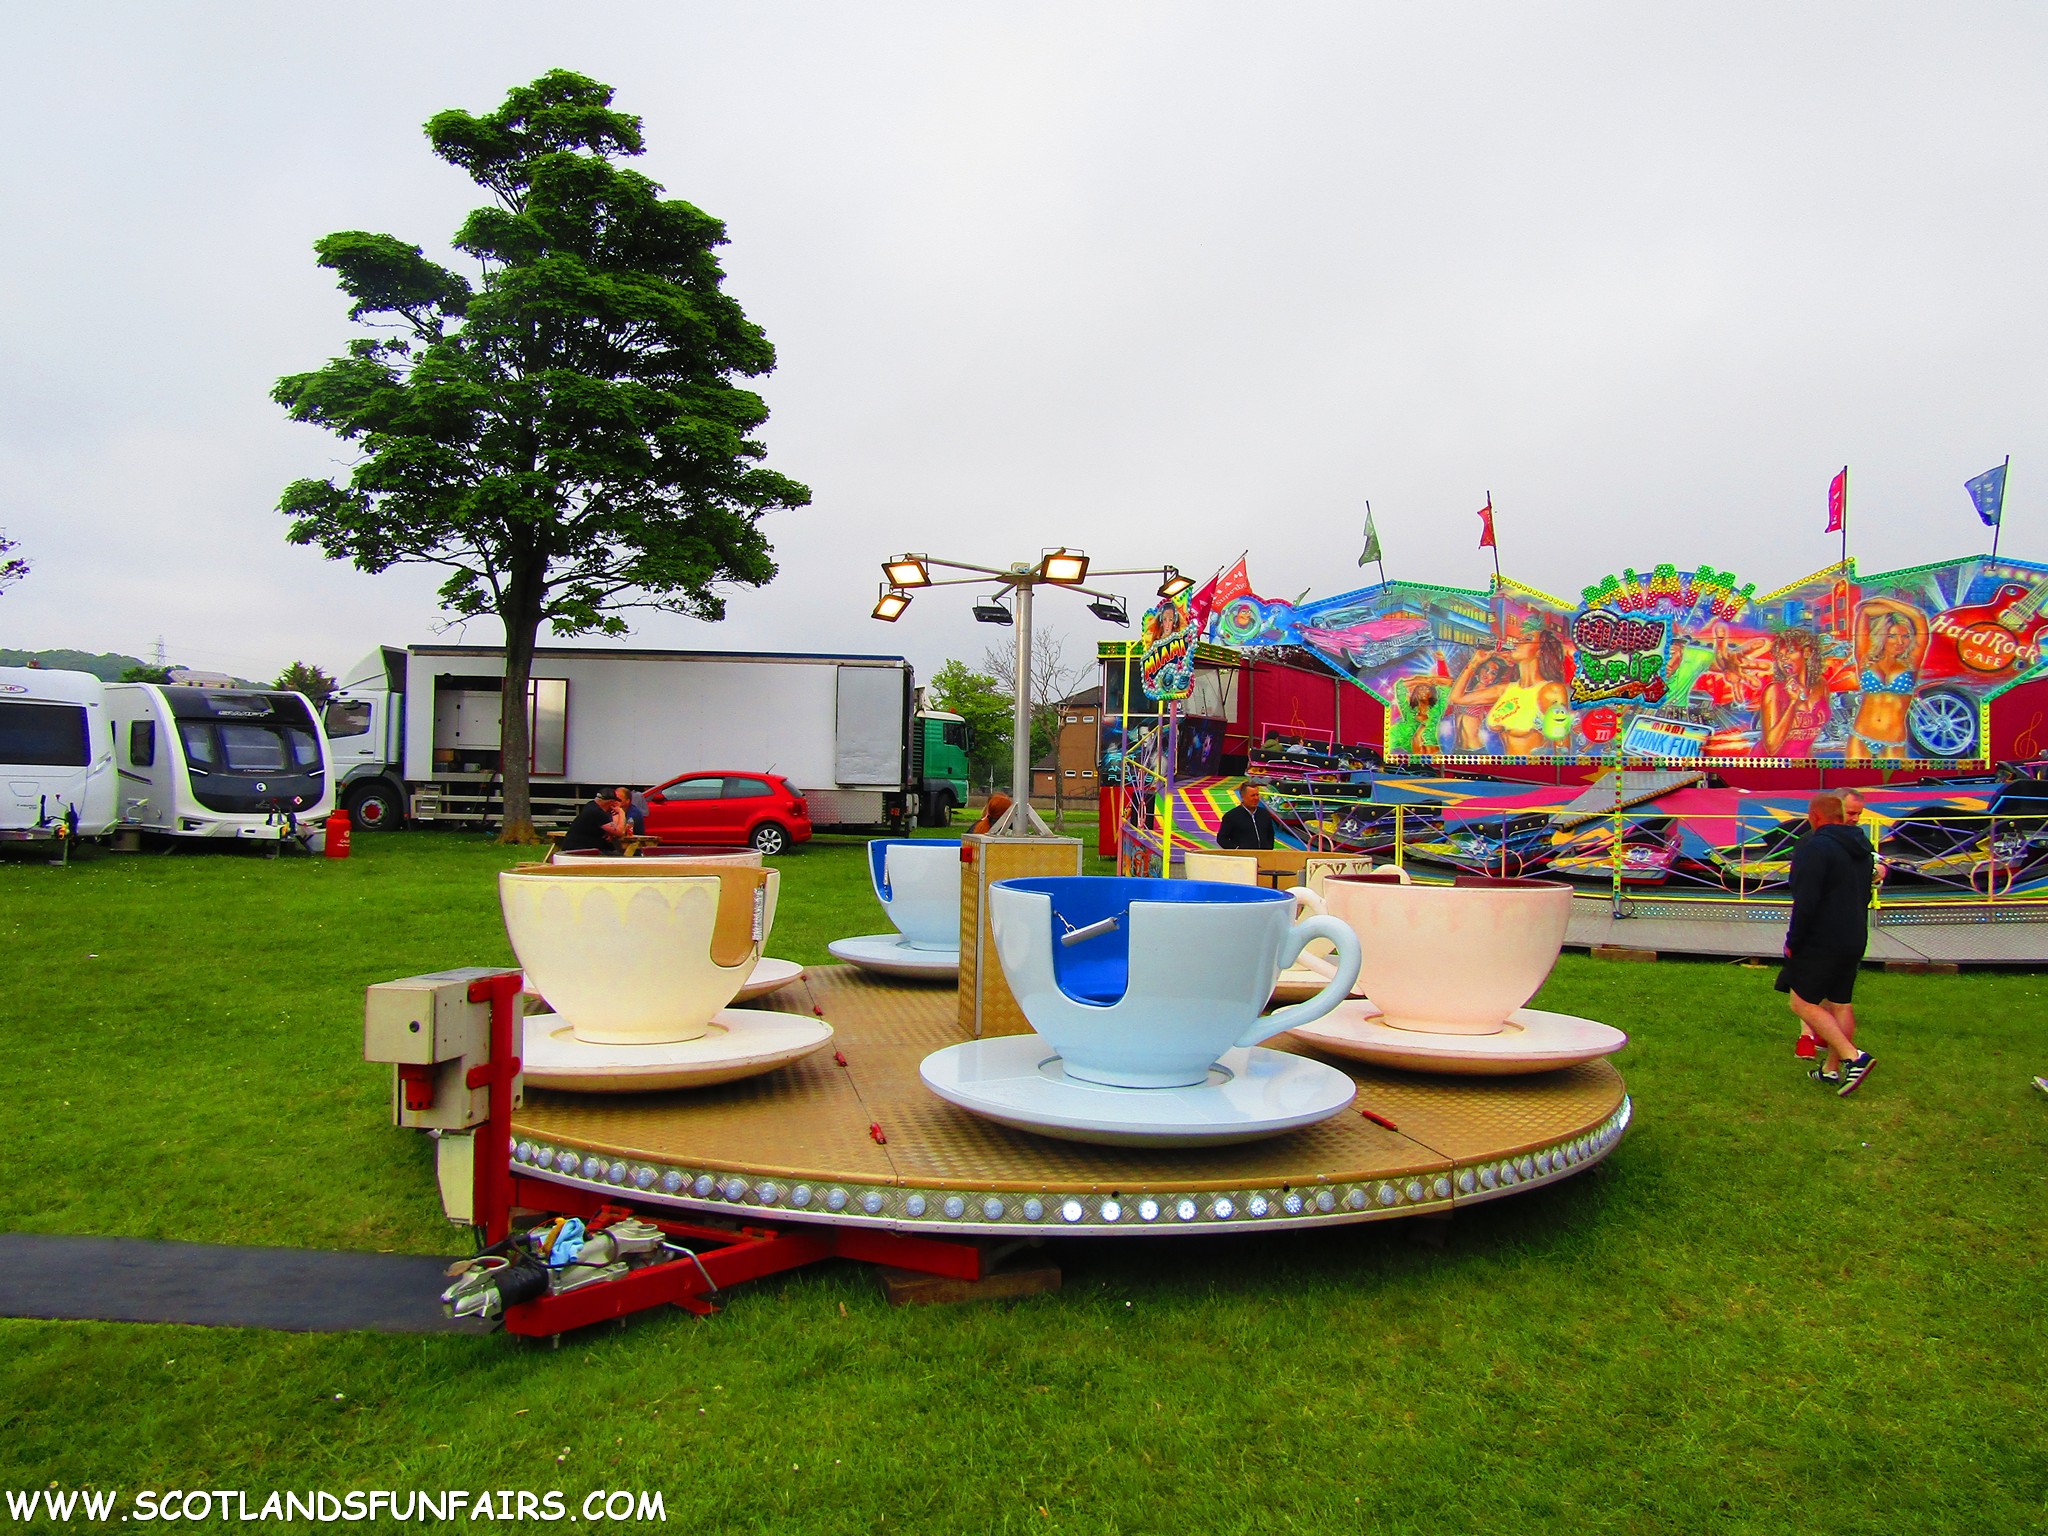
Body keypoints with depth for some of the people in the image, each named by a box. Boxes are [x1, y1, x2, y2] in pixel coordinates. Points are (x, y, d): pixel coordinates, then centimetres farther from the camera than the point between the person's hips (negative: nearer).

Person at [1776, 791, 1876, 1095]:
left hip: (1822, 942, -9)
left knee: (1802, 1002, -3)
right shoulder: (1860, 847, 12)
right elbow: (1865, 895, 21)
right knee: (1840, 1004, 13)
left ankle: (1852, 1056, -12)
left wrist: (1793, 942, -13)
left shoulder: (1815, 847, -17)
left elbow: (1806, 902, -22)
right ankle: (1832, 1069, 21)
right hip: (1853, 941, 9)